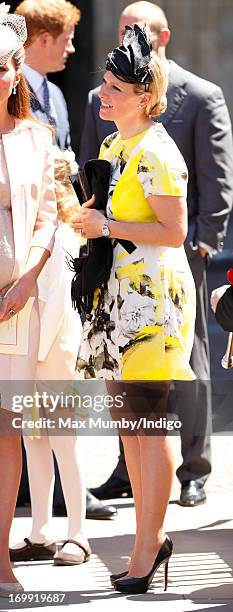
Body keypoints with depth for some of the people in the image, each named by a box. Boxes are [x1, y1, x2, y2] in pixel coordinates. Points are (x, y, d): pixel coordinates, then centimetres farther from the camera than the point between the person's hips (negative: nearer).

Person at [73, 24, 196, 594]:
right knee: (126, 417, 12)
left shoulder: (155, 154, -15)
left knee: (147, 419, -6)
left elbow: (174, 231, -19)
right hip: (119, 294, 10)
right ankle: (150, 536, 21)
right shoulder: (112, 147, 14)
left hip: (154, 296, -10)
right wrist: (85, 217, 8)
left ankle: (146, 550, 0)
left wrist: (106, 225, -17)